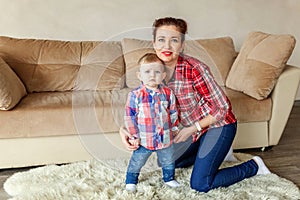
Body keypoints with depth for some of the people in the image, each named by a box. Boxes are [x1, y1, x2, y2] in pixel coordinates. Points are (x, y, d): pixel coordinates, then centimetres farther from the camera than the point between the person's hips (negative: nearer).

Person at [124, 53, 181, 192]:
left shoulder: (167, 93, -5)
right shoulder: (135, 95, -14)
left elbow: (173, 113, 7)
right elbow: (129, 116, -9)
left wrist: (174, 128, 9)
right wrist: (133, 136, -9)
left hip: (165, 138, 3)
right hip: (144, 139, -2)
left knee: (168, 161, 22)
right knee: (136, 163, 12)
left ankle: (169, 178, 45)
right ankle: (131, 181, 34)